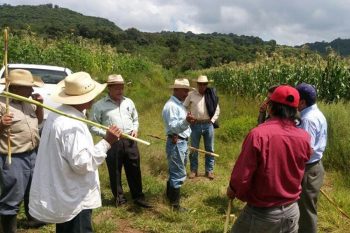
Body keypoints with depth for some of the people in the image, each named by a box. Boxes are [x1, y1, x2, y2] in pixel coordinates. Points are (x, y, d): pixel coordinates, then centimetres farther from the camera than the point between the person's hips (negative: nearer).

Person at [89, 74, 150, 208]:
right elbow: (93, 126, -4)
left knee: (134, 171, 11)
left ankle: (138, 197, 24)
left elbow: (135, 119, 22)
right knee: (115, 172, 8)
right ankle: (119, 198, 25)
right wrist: (106, 134, -16)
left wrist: (135, 129, 2)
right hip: (112, 143, -4)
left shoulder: (128, 102, 10)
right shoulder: (99, 105, -5)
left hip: (130, 141, 4)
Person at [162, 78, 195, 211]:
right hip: (176, 144, -11)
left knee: (175, 172, 22)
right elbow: (173, 127, -30)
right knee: (178, 175, -4)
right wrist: (185, 122, -46)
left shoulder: (179, 104, 14)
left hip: (182, 142, 11)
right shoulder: (171, 106, -19)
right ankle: (175, 204, 7)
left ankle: (170, 196, 38)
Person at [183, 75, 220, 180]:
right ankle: (193, 170, 22)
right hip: (195, 125, -1)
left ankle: (209, 170, 21)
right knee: (194, 149, 8)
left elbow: (217, 109, 5)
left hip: (208, 125, 1)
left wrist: (212, 121, -2)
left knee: (209, 149, 9)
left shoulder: (211, 95, -1)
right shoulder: (191, 94, -4)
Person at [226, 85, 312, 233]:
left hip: (262, 214, -4)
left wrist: (233, 190, 0)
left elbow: (242, 176, -18)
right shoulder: (304, 138, -9)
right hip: (292, 211, 4)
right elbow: (295, 172, 7)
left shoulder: (258, 134, -24)